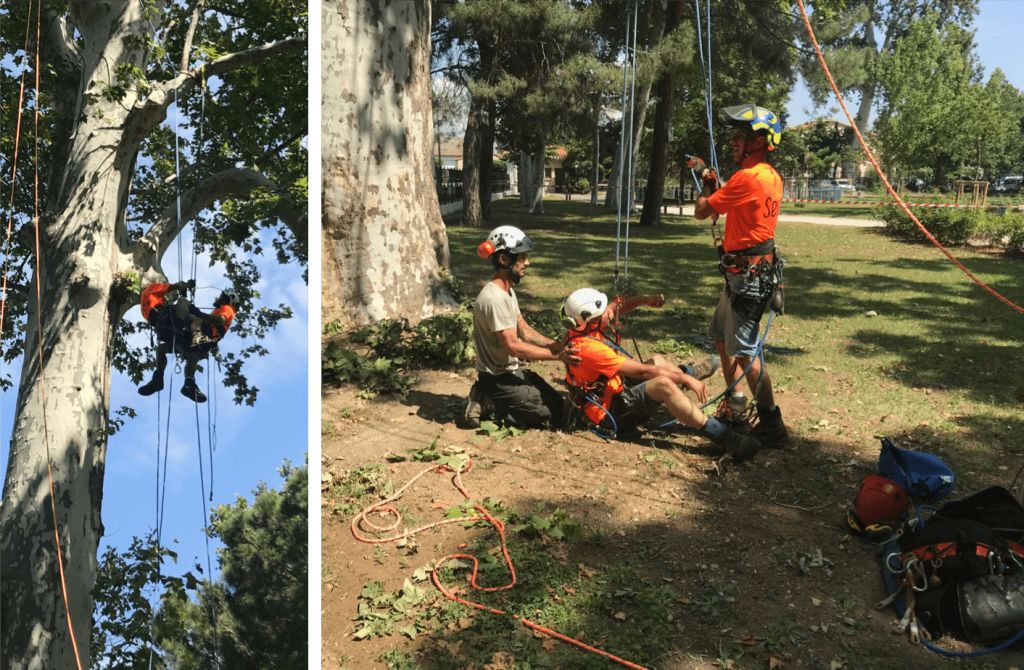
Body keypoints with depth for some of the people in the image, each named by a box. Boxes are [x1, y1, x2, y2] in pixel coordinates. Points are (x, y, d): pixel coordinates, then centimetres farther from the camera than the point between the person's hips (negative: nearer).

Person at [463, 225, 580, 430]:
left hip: (513, 370, 10)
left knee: (558, 403, 11)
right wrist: (558, 355, -24)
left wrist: (557, 346, -6)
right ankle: (489, 403, -1)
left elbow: (525, 331, 9)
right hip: (499, 378, -10)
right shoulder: (493, 298, -25)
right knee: (556, 416, -8)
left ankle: (489, 398, 11)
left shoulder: (508, 291, 8)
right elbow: (513, 346, -26)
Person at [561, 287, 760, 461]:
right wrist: (685, 379, -19)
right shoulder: (588, 348, -30)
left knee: (657, 361, 20)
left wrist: (644, 299, -7)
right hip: (613, 413, -10)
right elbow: (642, 370, -26)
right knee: (663, 384, -31)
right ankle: (727, 439, -34)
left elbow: (616, 308, 11)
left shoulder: (582, 328, -4)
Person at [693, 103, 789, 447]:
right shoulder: (771, 177, 12)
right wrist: (715, 184, 12)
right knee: (721, 338, 20)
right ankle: (735, 407, 32)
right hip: (745, 272, 11)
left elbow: (702, 211, -14)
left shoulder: (748, 177, -19)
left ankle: (771, 424, -3)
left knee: (744, 351, -8)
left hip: (748, 274, -11)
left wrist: (706, 184, 5)